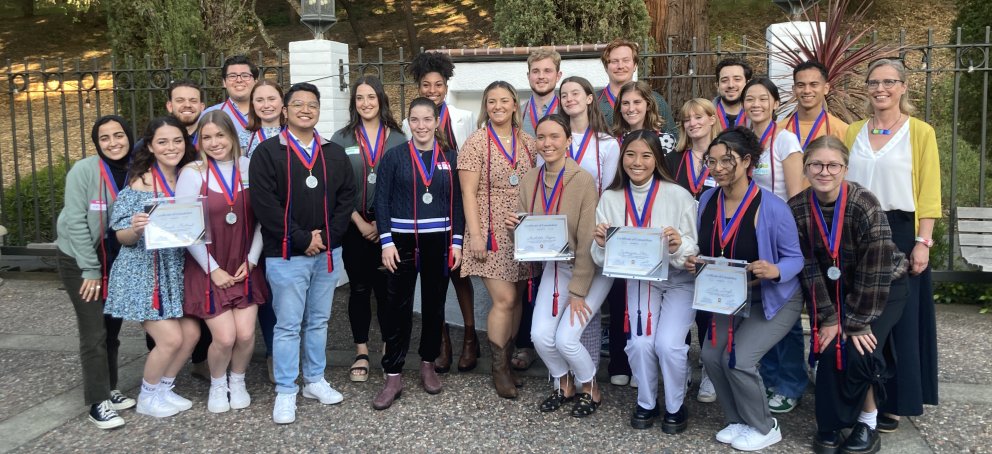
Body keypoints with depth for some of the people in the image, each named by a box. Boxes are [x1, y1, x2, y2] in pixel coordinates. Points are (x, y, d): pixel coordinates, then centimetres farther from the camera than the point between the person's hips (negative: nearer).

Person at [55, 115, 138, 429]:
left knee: (112, 328, 11)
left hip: (117, 261, 4)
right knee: (94, 332, -6)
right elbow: (75, 221, -17)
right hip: (79, 260, -4)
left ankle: (109, 390, 26)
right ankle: (97, 402, 3)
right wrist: (90, 269, -16)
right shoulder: (83, 171, -17)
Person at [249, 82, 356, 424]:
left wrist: (327, 236, -8)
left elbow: (347, 198, 6)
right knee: (288, 326, 2)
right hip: (286, 255, -4)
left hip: (327, 253, 4)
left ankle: (315, 380, 28)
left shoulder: (334, 154, 10)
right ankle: (285, 393, 13)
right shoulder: (267, 152, -5)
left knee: (318, 321, 14)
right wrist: (302, 239, -15)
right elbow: (264, 203, -13)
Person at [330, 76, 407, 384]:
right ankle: (361, 353, 16)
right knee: (359, 288, 7)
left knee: (386, 287, 3)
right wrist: (360, 222, -8)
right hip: (355, 225, 0)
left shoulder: (397, 139, 3)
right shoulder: (341, 139, 3)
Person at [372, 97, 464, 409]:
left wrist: (456, 242, 0)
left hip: (439, 242, 2)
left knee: (434, 305, 10)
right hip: (402, 241, -2)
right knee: (398, 308, -1)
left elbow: (457, 202, 6)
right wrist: (387, 242, -9)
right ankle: (393, 377, 7)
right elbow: (382, 201, -2)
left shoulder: (449, 157, 6)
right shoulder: (394, 156, 0)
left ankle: (428, 366, 27)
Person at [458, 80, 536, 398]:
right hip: (492, 234, -5)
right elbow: (468, 193, -8)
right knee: (504, 300, -9)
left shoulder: (527, 142, 9)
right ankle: (499, 369, 7)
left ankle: (508, 360, 23)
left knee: (517, 299, 8)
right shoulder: (477, 142, -5)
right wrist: (475, 235, -14)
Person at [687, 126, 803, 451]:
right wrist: (694, 262, -13)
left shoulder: (772, 207, -23)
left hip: (774, 300, -5)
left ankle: (765, 428, 9)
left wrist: (775, 271, -35)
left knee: (738, 359, -18)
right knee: (711, 355, -10)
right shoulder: (706, 201, -6)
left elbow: (795, 258, -14)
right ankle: (737, 420, 17)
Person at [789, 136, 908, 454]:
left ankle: (866, 423, 5)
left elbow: (875, 270, -26)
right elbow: (809, 267, -12)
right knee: (830, 348, -12)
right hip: (837, 289, 3)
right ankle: (830, 425, 8)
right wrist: (829, 318, -15)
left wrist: (858, 322, -22)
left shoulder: (864, 204, -27)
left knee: (859, 351, -19)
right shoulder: (797, 208, -14)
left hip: (883, 288, -3)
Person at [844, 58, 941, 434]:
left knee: (898, 316, 3)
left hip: (899, 233, -3)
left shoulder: (920, 132, -2)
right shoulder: (853, 132, 9)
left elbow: (928, 192, -5)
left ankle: (893, 403, 14)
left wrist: (922, 242, -12)